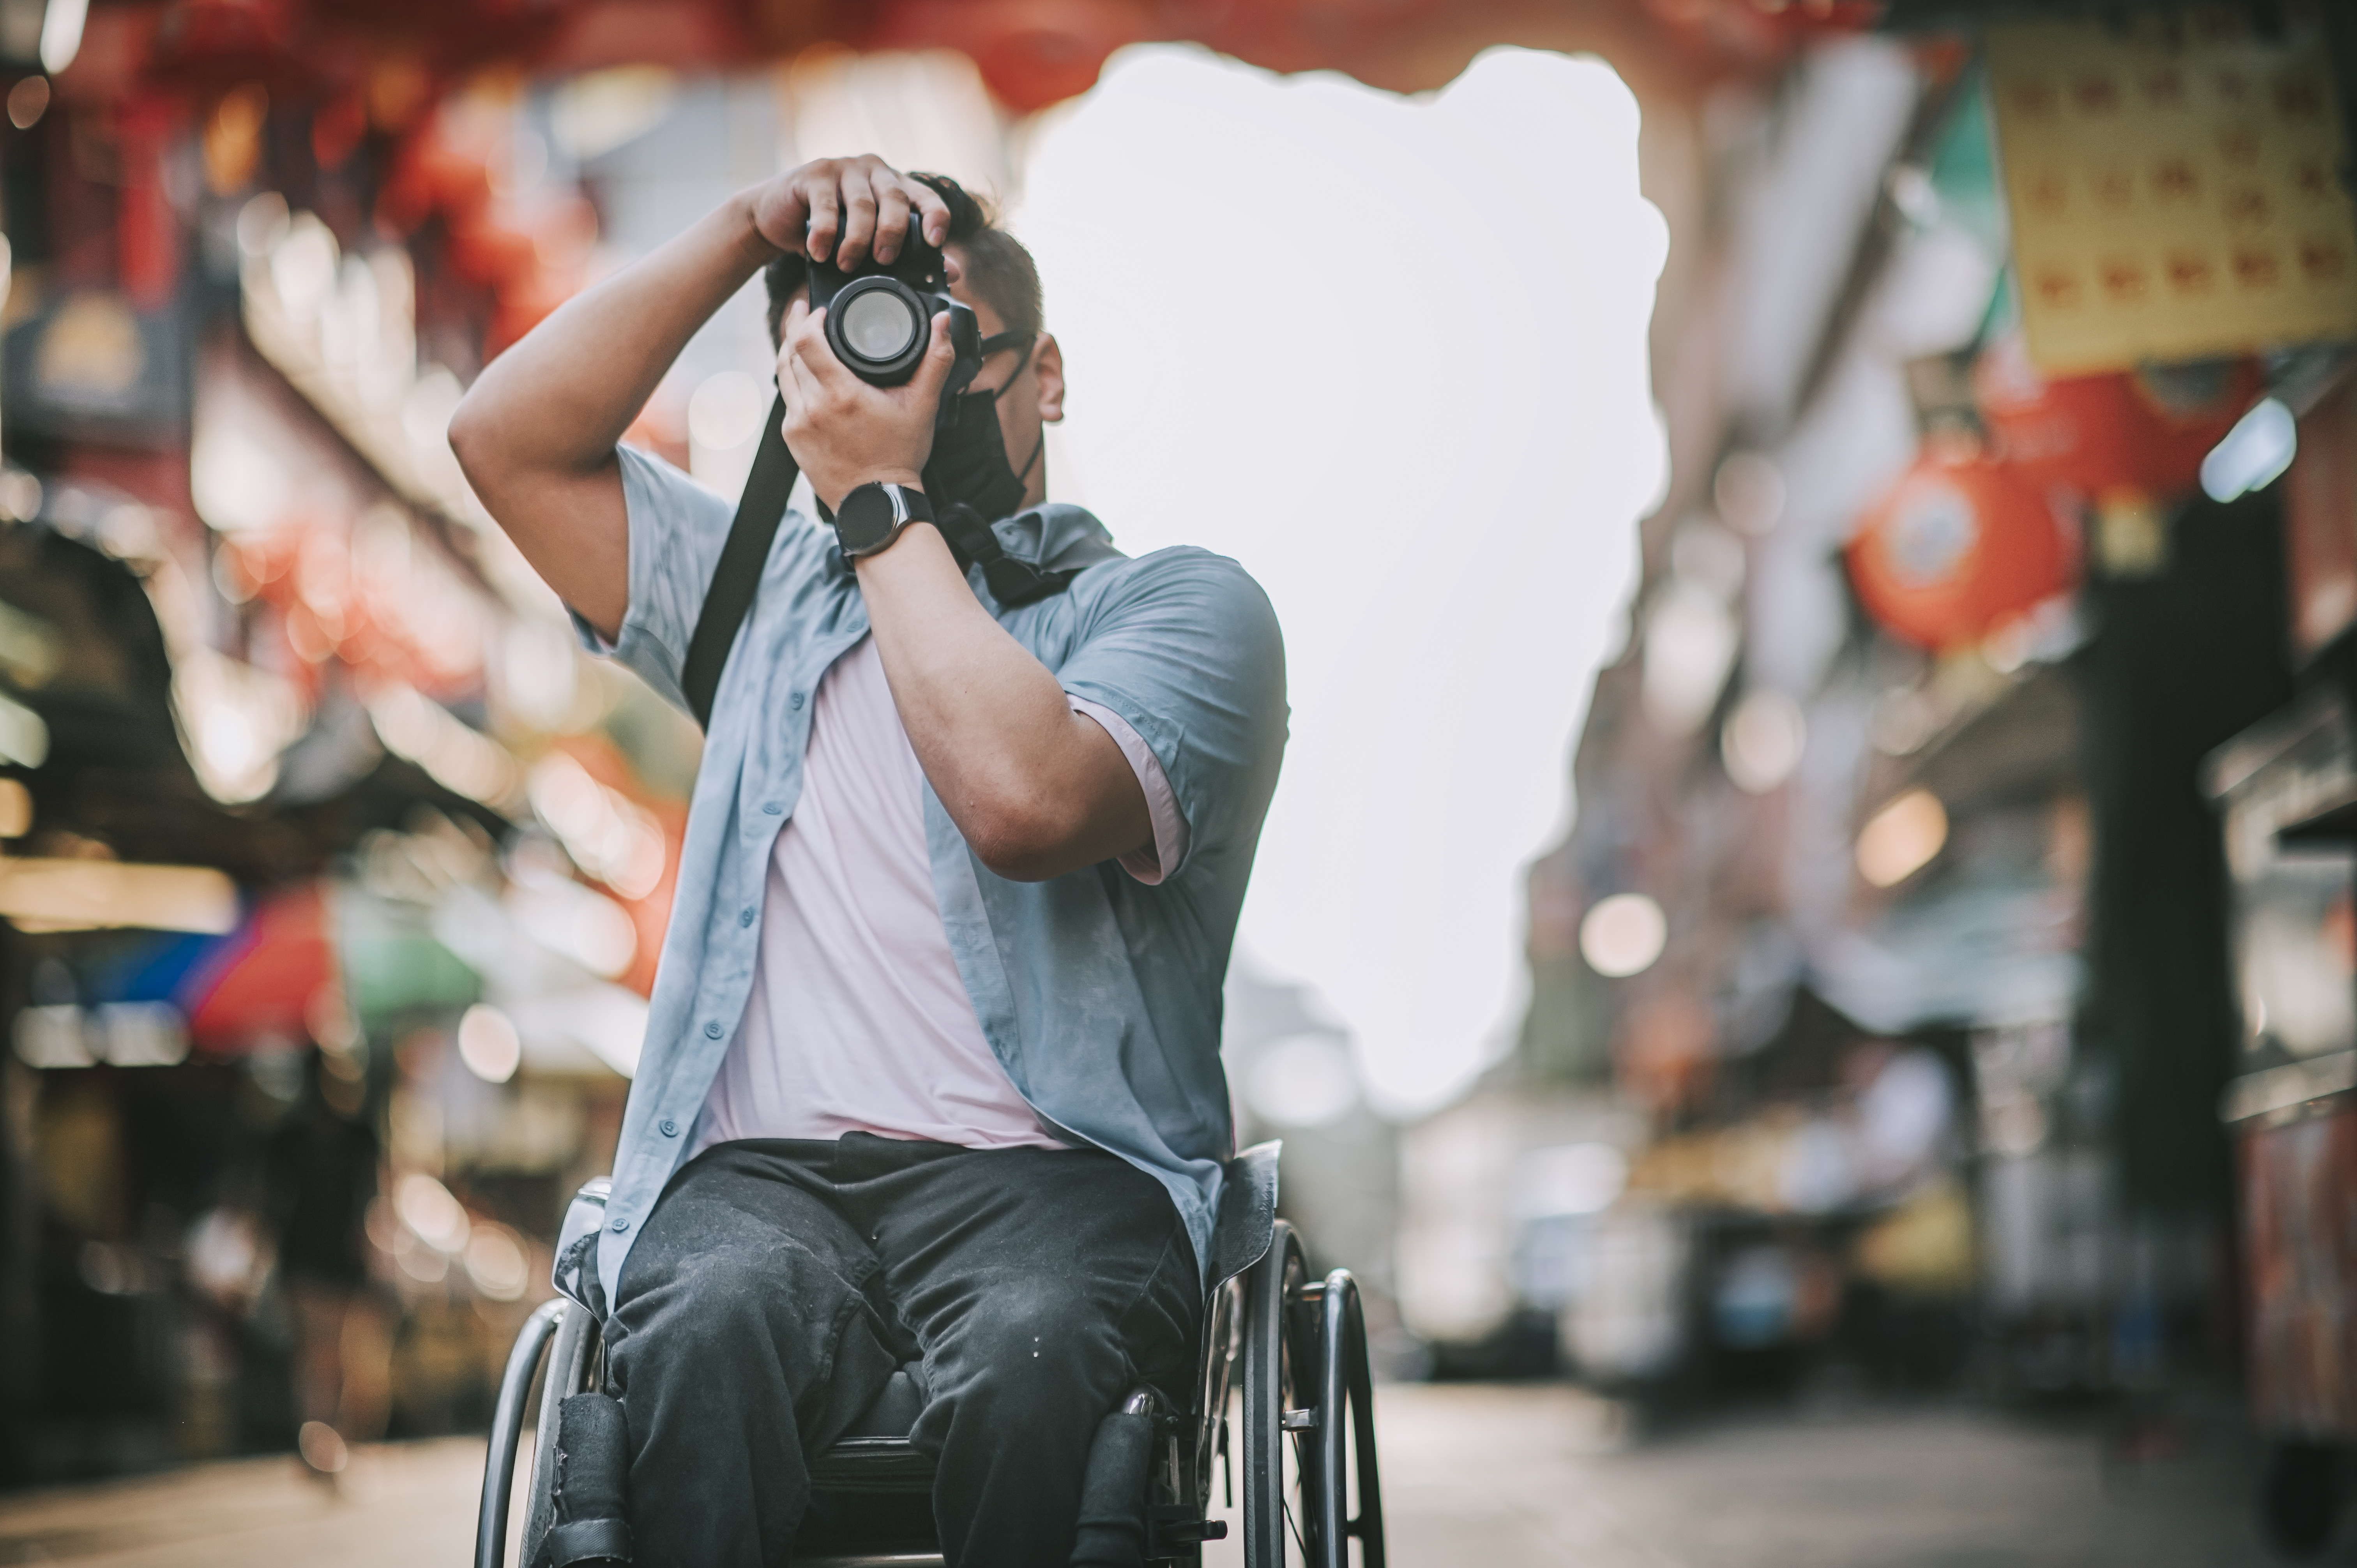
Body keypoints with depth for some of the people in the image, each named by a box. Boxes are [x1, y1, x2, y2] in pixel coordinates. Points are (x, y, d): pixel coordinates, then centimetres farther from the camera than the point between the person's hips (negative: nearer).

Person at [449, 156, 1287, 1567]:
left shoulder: (1180, 606, 9)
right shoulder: (769, 593, 27)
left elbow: (1023, 798, -12)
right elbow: (513, 438, 20)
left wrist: (885, 500, -2)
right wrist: (745, 235, 13)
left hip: (1056, 1173, -2)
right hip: (761, 1174, 3)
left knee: (1032, 1349, -38)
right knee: (716, 1322, -35)